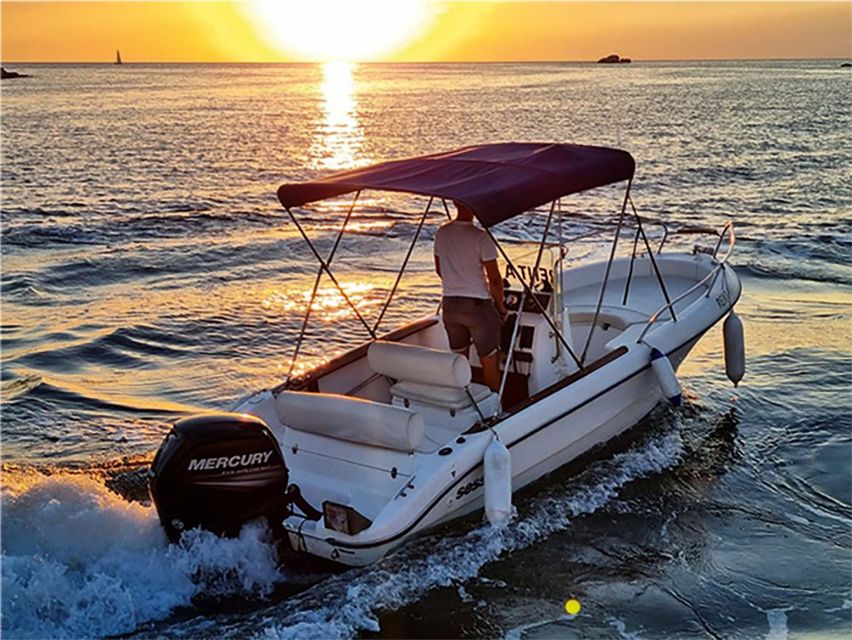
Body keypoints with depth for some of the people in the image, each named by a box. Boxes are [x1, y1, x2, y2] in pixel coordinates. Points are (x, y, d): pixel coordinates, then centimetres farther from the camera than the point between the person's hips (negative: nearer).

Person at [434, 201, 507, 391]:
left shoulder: (441, 233, 0)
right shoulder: (481, 237, -17)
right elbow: (494, 280, -14)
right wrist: (501, 308, 0)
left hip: (449, 304, 6)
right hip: (477, 304, -6)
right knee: (490, 363, 7)